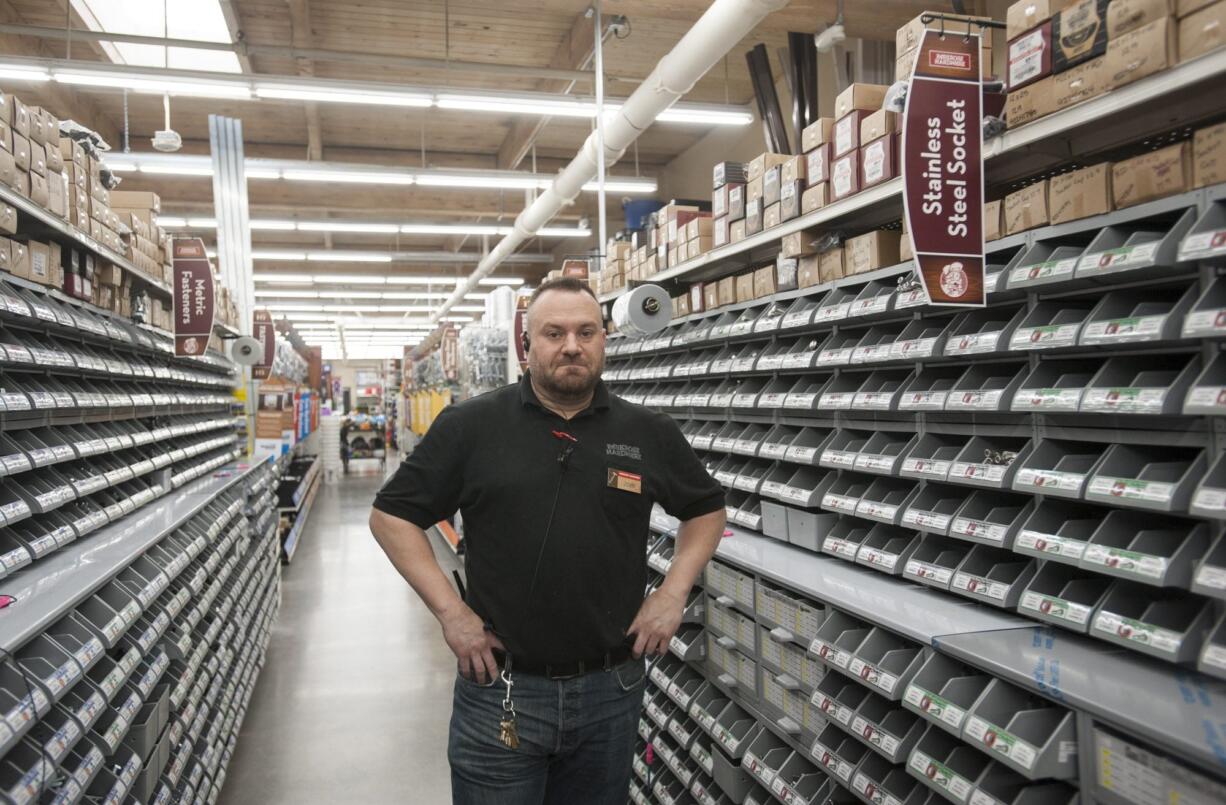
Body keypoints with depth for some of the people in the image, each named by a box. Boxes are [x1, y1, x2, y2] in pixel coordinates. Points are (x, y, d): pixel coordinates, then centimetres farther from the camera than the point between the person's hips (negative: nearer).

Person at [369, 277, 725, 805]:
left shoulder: (649, 433, 0)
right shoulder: (470, 425, -6)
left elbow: (706, 509, 14)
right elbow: (391, 515, -1)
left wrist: (674, 592, 1)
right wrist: (449, 611, -8)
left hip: (611, 690, 3)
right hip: (500, 689, -2)